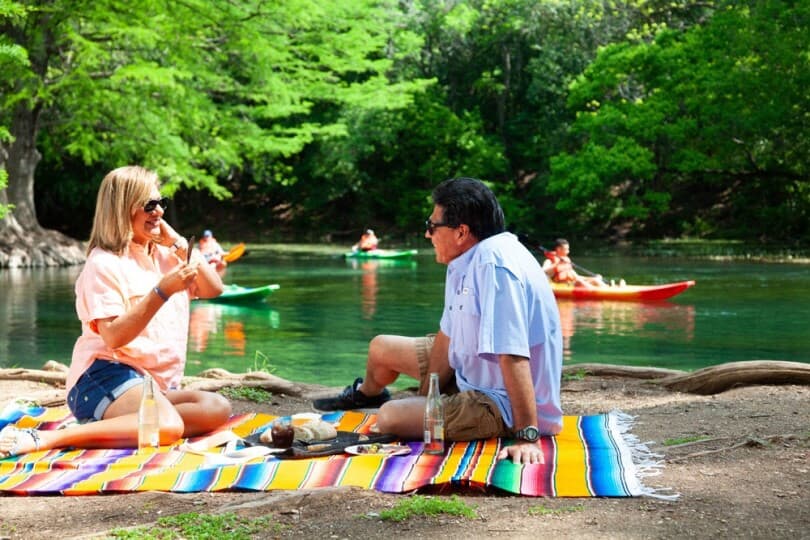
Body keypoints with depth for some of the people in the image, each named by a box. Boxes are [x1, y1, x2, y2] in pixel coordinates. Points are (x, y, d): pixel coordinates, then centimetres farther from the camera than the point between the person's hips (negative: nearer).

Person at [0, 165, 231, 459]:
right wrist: (162, 291, -24)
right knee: (167, 426, -36)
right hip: (106, 375, -8)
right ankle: (42, 438, -33)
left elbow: (213, 289, 11)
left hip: (156, 383, 8)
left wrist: (180, 244, 4)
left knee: (217, 409, -19)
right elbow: (113, 336, -17)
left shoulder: (165, 255, 18)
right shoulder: (105, 263, -6)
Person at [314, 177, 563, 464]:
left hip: (503, 405, -9)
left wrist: (527, 437, -38)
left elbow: (513, 357, -37)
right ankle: (365, 394, 57)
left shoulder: (494, 265, -31)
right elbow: (448, 335, 6)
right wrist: (424, 399, 5)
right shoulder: (464, 260, 0)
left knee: (390, 417, -26)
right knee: (381, 347, 20)